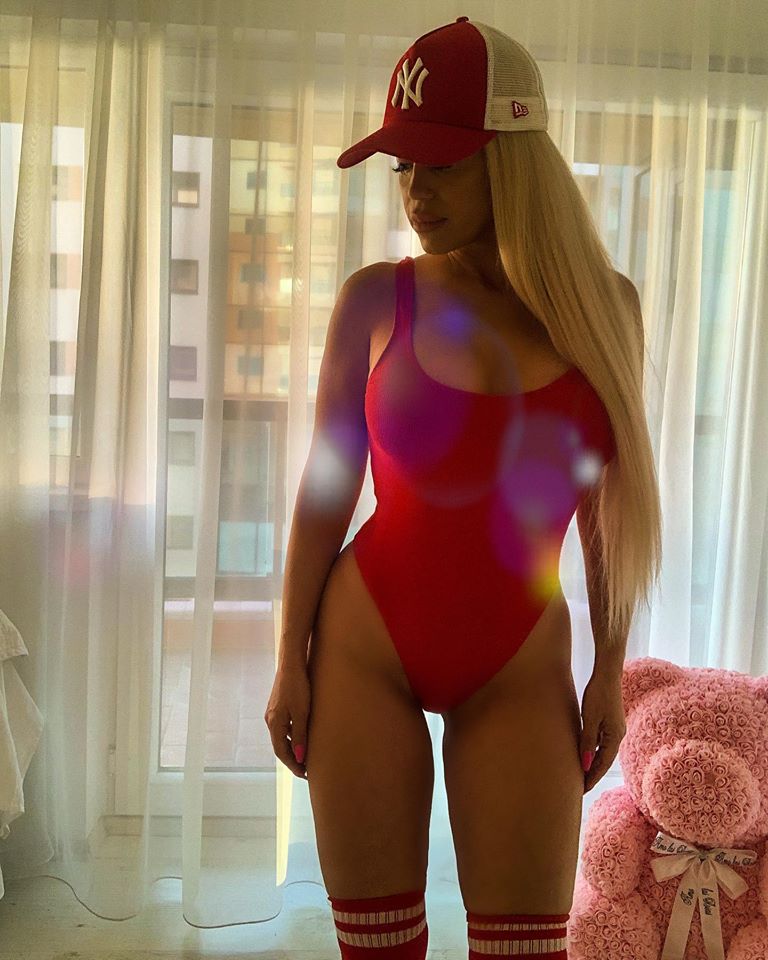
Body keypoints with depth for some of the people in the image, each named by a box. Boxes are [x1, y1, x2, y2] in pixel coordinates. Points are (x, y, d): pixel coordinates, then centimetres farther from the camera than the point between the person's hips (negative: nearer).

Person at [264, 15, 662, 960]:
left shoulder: (604, 305, -1)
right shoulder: (377, 299, -5)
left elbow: (607, 499, 4)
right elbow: (326, 489, -1)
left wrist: (611, 667, 6)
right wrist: (290, 661, 0)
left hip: (519, 673, 1)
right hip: (365, 650, 0)